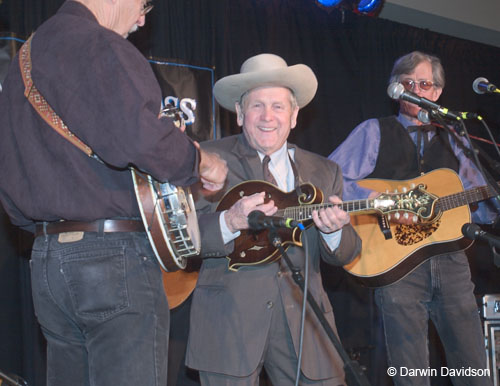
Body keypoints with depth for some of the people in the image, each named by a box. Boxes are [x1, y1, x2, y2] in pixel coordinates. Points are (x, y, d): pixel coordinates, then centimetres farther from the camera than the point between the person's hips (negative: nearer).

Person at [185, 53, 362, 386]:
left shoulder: (324, 172, 14)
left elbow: (347, 254, 9)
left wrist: (334, 230, -13)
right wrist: (229, 222, -25)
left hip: (303, 316, 3)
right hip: (229, 315, -3)